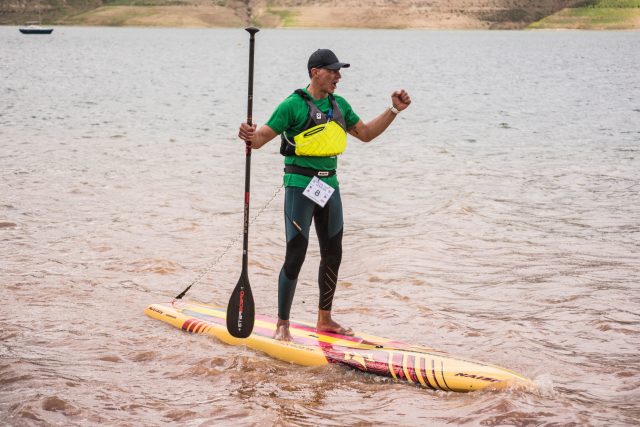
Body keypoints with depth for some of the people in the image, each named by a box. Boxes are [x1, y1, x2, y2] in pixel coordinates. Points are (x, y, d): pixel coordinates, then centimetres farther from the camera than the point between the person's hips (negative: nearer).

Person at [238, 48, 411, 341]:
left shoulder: (338, 105, 11)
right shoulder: (294, 105, -10)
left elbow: (365, 134, 20)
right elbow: (262, 137, -12)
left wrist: (394, 111, 12)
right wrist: (250, 137, -35)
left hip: (329, 185, 7)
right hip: (300, 184, -7)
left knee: (332, 254, 13)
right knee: (295, 255, -9)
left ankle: (324, 320, 28)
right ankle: (282, 325, 0)